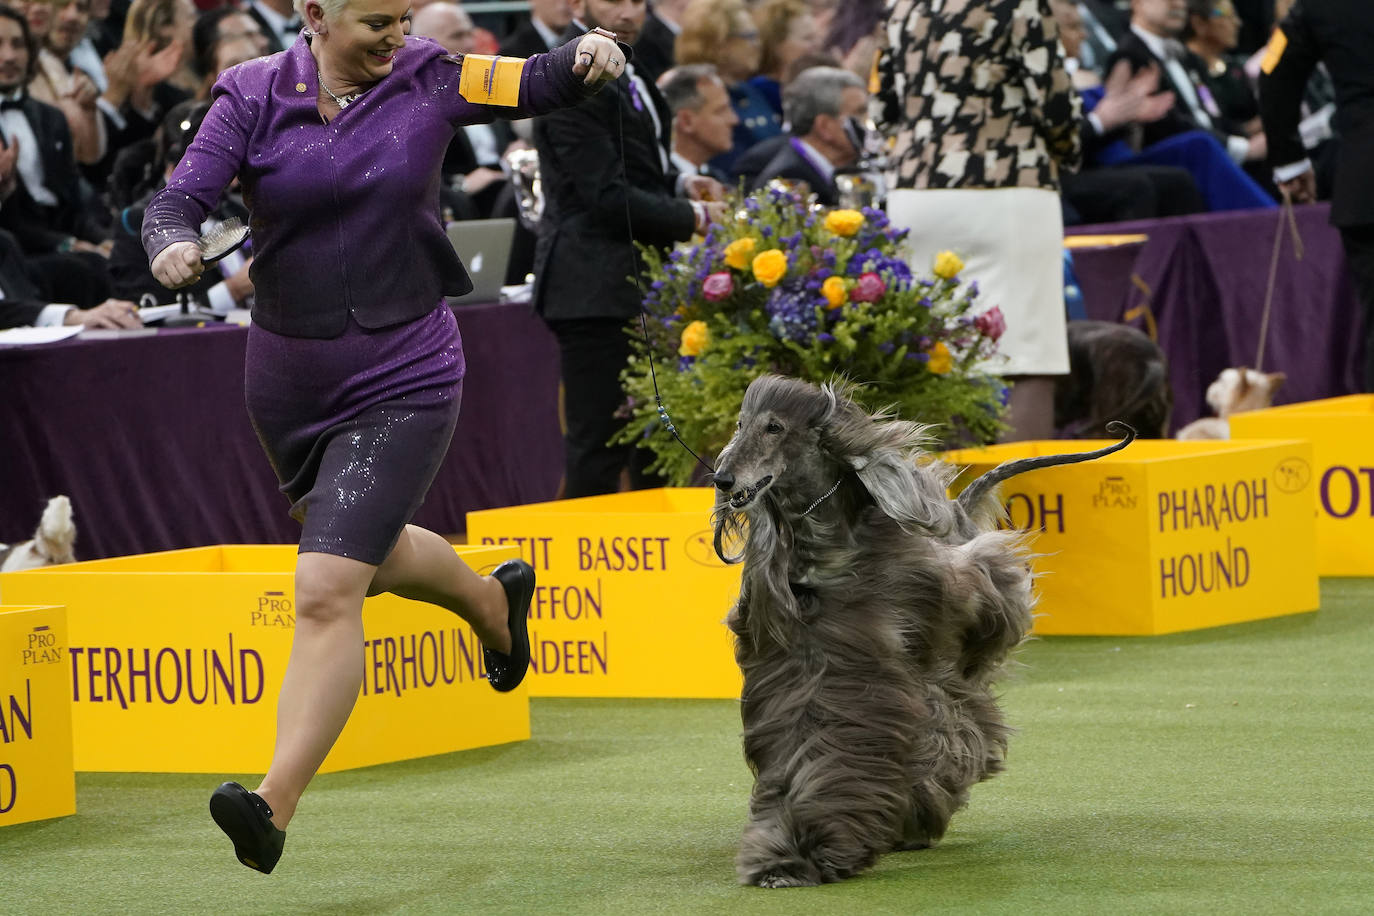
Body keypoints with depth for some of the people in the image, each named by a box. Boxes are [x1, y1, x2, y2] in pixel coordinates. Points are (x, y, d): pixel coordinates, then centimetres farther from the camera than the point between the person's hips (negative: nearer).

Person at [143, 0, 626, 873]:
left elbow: (542, 83, -5)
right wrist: (173, 245, -34)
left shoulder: (426, 80, -4)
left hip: (403, 380, -4)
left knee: (328, 588, -16)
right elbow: (180, 200, -12)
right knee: (368, 556, 26)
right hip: (289, 379, 4)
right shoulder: (252, 96, -5)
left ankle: (276, 805, -17)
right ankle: (493, 600, 58)